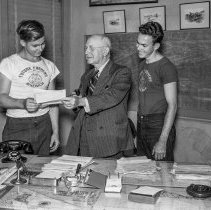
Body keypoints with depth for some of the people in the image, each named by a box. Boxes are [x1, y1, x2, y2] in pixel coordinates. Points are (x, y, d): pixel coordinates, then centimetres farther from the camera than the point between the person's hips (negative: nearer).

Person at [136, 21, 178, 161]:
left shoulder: (166, 67, -13)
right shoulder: (143, 64, 12)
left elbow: (172, 105, -16)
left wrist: (163, 141, -20)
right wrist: (140, 123, 9)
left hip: (159, 127, -7)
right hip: (141, 125, 7)